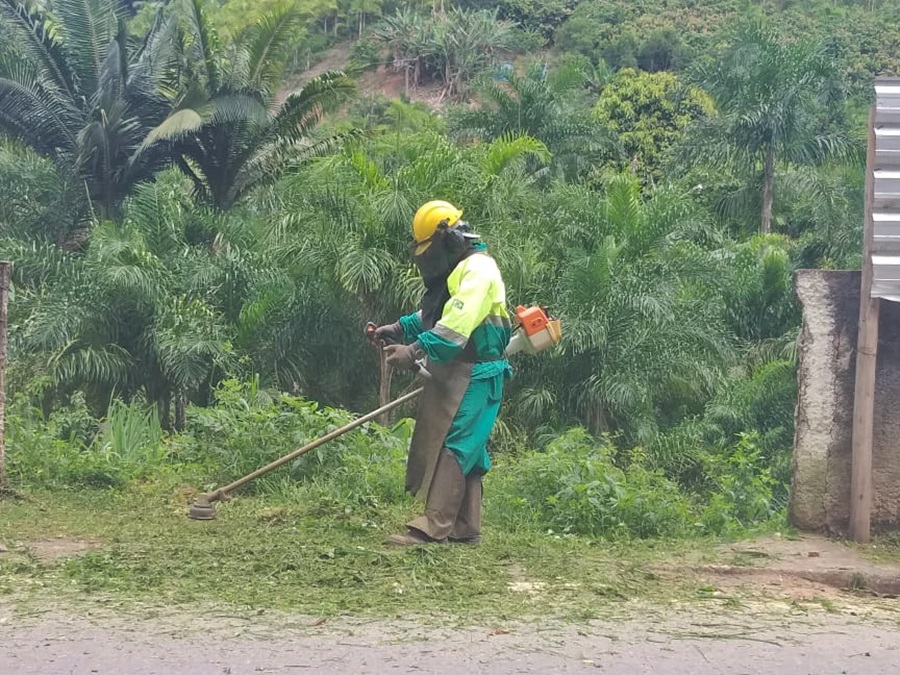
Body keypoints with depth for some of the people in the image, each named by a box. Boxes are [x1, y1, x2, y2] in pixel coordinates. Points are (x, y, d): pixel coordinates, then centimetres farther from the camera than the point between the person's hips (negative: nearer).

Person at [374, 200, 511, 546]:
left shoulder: (478, 270, -15)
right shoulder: (456, 270, 19)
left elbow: (456, 325, -26)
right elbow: (432, 316, 27)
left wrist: (415, 352, -30)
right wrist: (399, 329, 12)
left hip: (475, 378, -10)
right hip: (454, 376, 10)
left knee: (451, 450, -13)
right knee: (465, 453, 10)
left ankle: (434, 528, -16)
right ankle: (465, 528, 13)